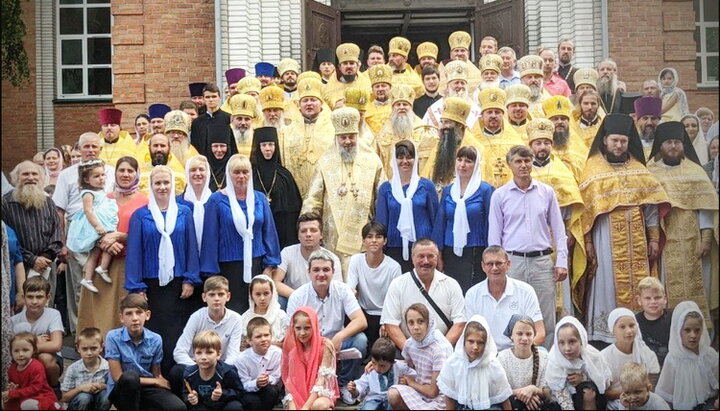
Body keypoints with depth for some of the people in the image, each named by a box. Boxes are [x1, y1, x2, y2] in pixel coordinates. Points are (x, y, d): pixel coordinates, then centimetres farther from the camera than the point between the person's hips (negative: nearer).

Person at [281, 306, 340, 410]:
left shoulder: (325, 346, -13)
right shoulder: (291, 348, -2)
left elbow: (322, 379, -18)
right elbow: (289, 379, -1)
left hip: (321, 393, -3)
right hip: (298, 394, 3)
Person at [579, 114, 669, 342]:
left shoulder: (638, 169, 10)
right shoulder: (594, 169, 1)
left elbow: (651, 204, 10)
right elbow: (587, 207, -4)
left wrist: (654, 238, 4)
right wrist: (588, 242, -9)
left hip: (636, 238, 3)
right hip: (607, 237, -3)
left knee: (638, 284, 4)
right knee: (609, 283, -1)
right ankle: (606, 336, 4)